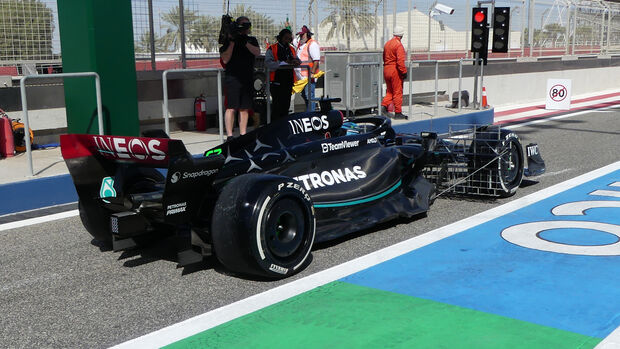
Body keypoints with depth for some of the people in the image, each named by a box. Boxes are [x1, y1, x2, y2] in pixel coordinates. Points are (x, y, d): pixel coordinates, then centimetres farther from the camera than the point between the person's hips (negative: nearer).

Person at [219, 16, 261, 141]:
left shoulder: (252, 40, 14)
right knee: (231, 108, -8)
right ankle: (229, 136, -6)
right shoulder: (228, 40, 2)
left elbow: (257, 52, -5)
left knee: (245, 108, 6)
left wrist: (245, 42, -16)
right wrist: (232, 42, -14)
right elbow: (225, 59, -9)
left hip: (247, 78, 4)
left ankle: (243, 135, 12)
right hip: (232, 78, -4)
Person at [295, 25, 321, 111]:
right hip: (301, 77, 9)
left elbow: (316, 60, -18)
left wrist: (312, 73, -25)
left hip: (308, 78, -9)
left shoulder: (312, 44, -10)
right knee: (304, 96, 15)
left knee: (309, 97, -9)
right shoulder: (300, 44, 19)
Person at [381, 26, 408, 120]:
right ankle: (398, 113, 4)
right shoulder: (398, 45, -15)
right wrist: (404, 72, -15)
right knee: (398, 92, 0)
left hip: (386, 70, 7)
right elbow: (400, 61, -21)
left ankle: (384, 106, -1)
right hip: (395, 71, -7)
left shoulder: (387, 44, 10)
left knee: (390, 91, 17)